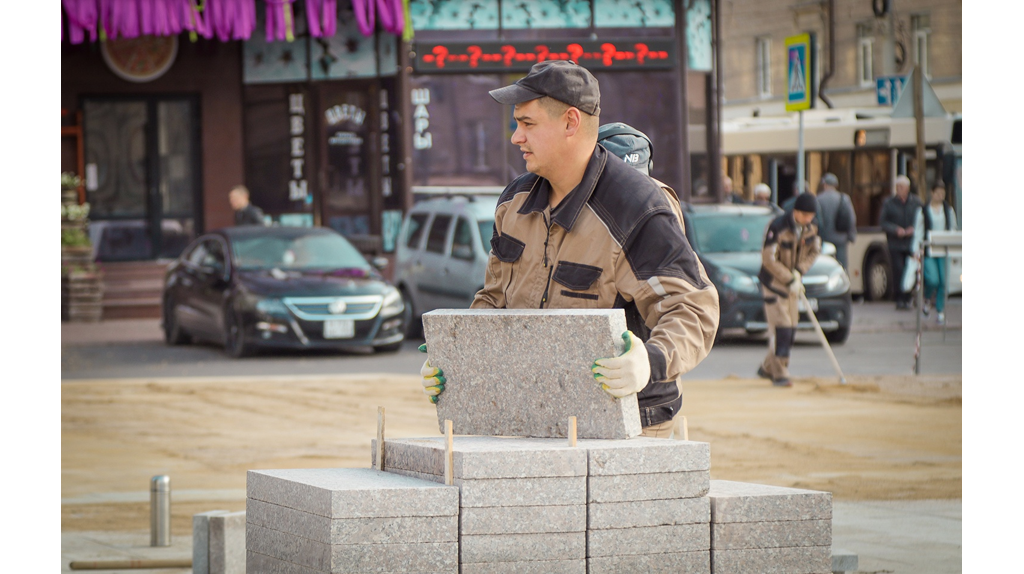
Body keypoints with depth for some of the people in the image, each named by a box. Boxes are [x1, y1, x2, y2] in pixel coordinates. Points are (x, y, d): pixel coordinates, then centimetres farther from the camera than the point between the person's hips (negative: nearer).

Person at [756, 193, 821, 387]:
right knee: (780, 326, -13)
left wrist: (799, 272, -9)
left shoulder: (811, 227, -3)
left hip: (793, 281, 7)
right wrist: (790, 280, -22)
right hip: (774, 281, -7)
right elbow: (768, 258, -22)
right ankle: (779, 374, -11)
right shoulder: (777, 226, -23)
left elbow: (814, 251, 9)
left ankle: (767, 368, 20)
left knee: (791, 329, 6)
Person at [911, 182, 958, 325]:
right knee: (933, 279, -17)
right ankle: (927, 300, 15)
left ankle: (940, 312, 8)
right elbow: (918, 231, 1)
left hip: (944, 251, 3)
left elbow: (953, 228, 17)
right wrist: (916, 250, -7)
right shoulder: (923, 210, 2)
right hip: (928, 251, -3)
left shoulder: (948, 210, 11)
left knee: (943, 281, -3)